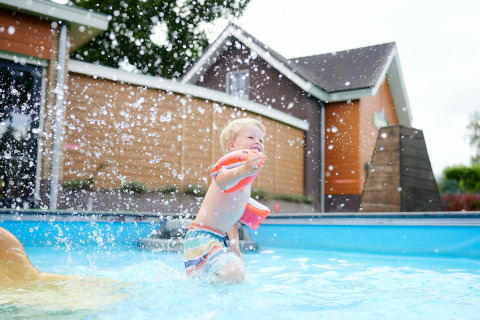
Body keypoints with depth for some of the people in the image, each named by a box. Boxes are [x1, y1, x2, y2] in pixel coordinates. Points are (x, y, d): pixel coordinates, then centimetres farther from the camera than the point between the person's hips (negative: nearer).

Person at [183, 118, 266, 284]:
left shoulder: (247, 181, 16)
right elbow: (221, 180, -41)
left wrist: (235, 244, 24)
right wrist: (243, 171, -61)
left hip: (218, 239, 10)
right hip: (201, 236, -10)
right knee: (234, 275, -29)